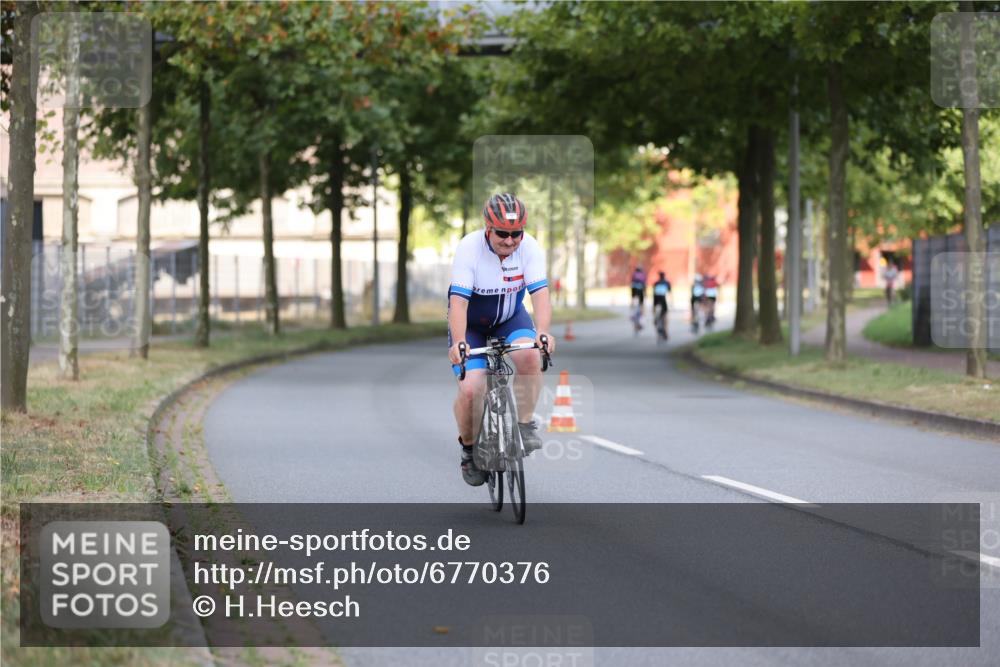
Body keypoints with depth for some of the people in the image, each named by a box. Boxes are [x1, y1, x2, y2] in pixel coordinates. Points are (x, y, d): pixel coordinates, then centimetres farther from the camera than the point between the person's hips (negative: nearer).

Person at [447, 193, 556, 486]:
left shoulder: (530, 247, -19)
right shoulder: (469, 248, -26)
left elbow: (540, 293, -27)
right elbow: (458, 301, -32)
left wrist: (543, 332, -46)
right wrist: (458, 343, -47)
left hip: (510, 319, 2)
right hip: (471, 325, -2)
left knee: (529, 355, -31)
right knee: (470, 390, -20)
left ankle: (524, 423, -11)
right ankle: (469, 448, 9)